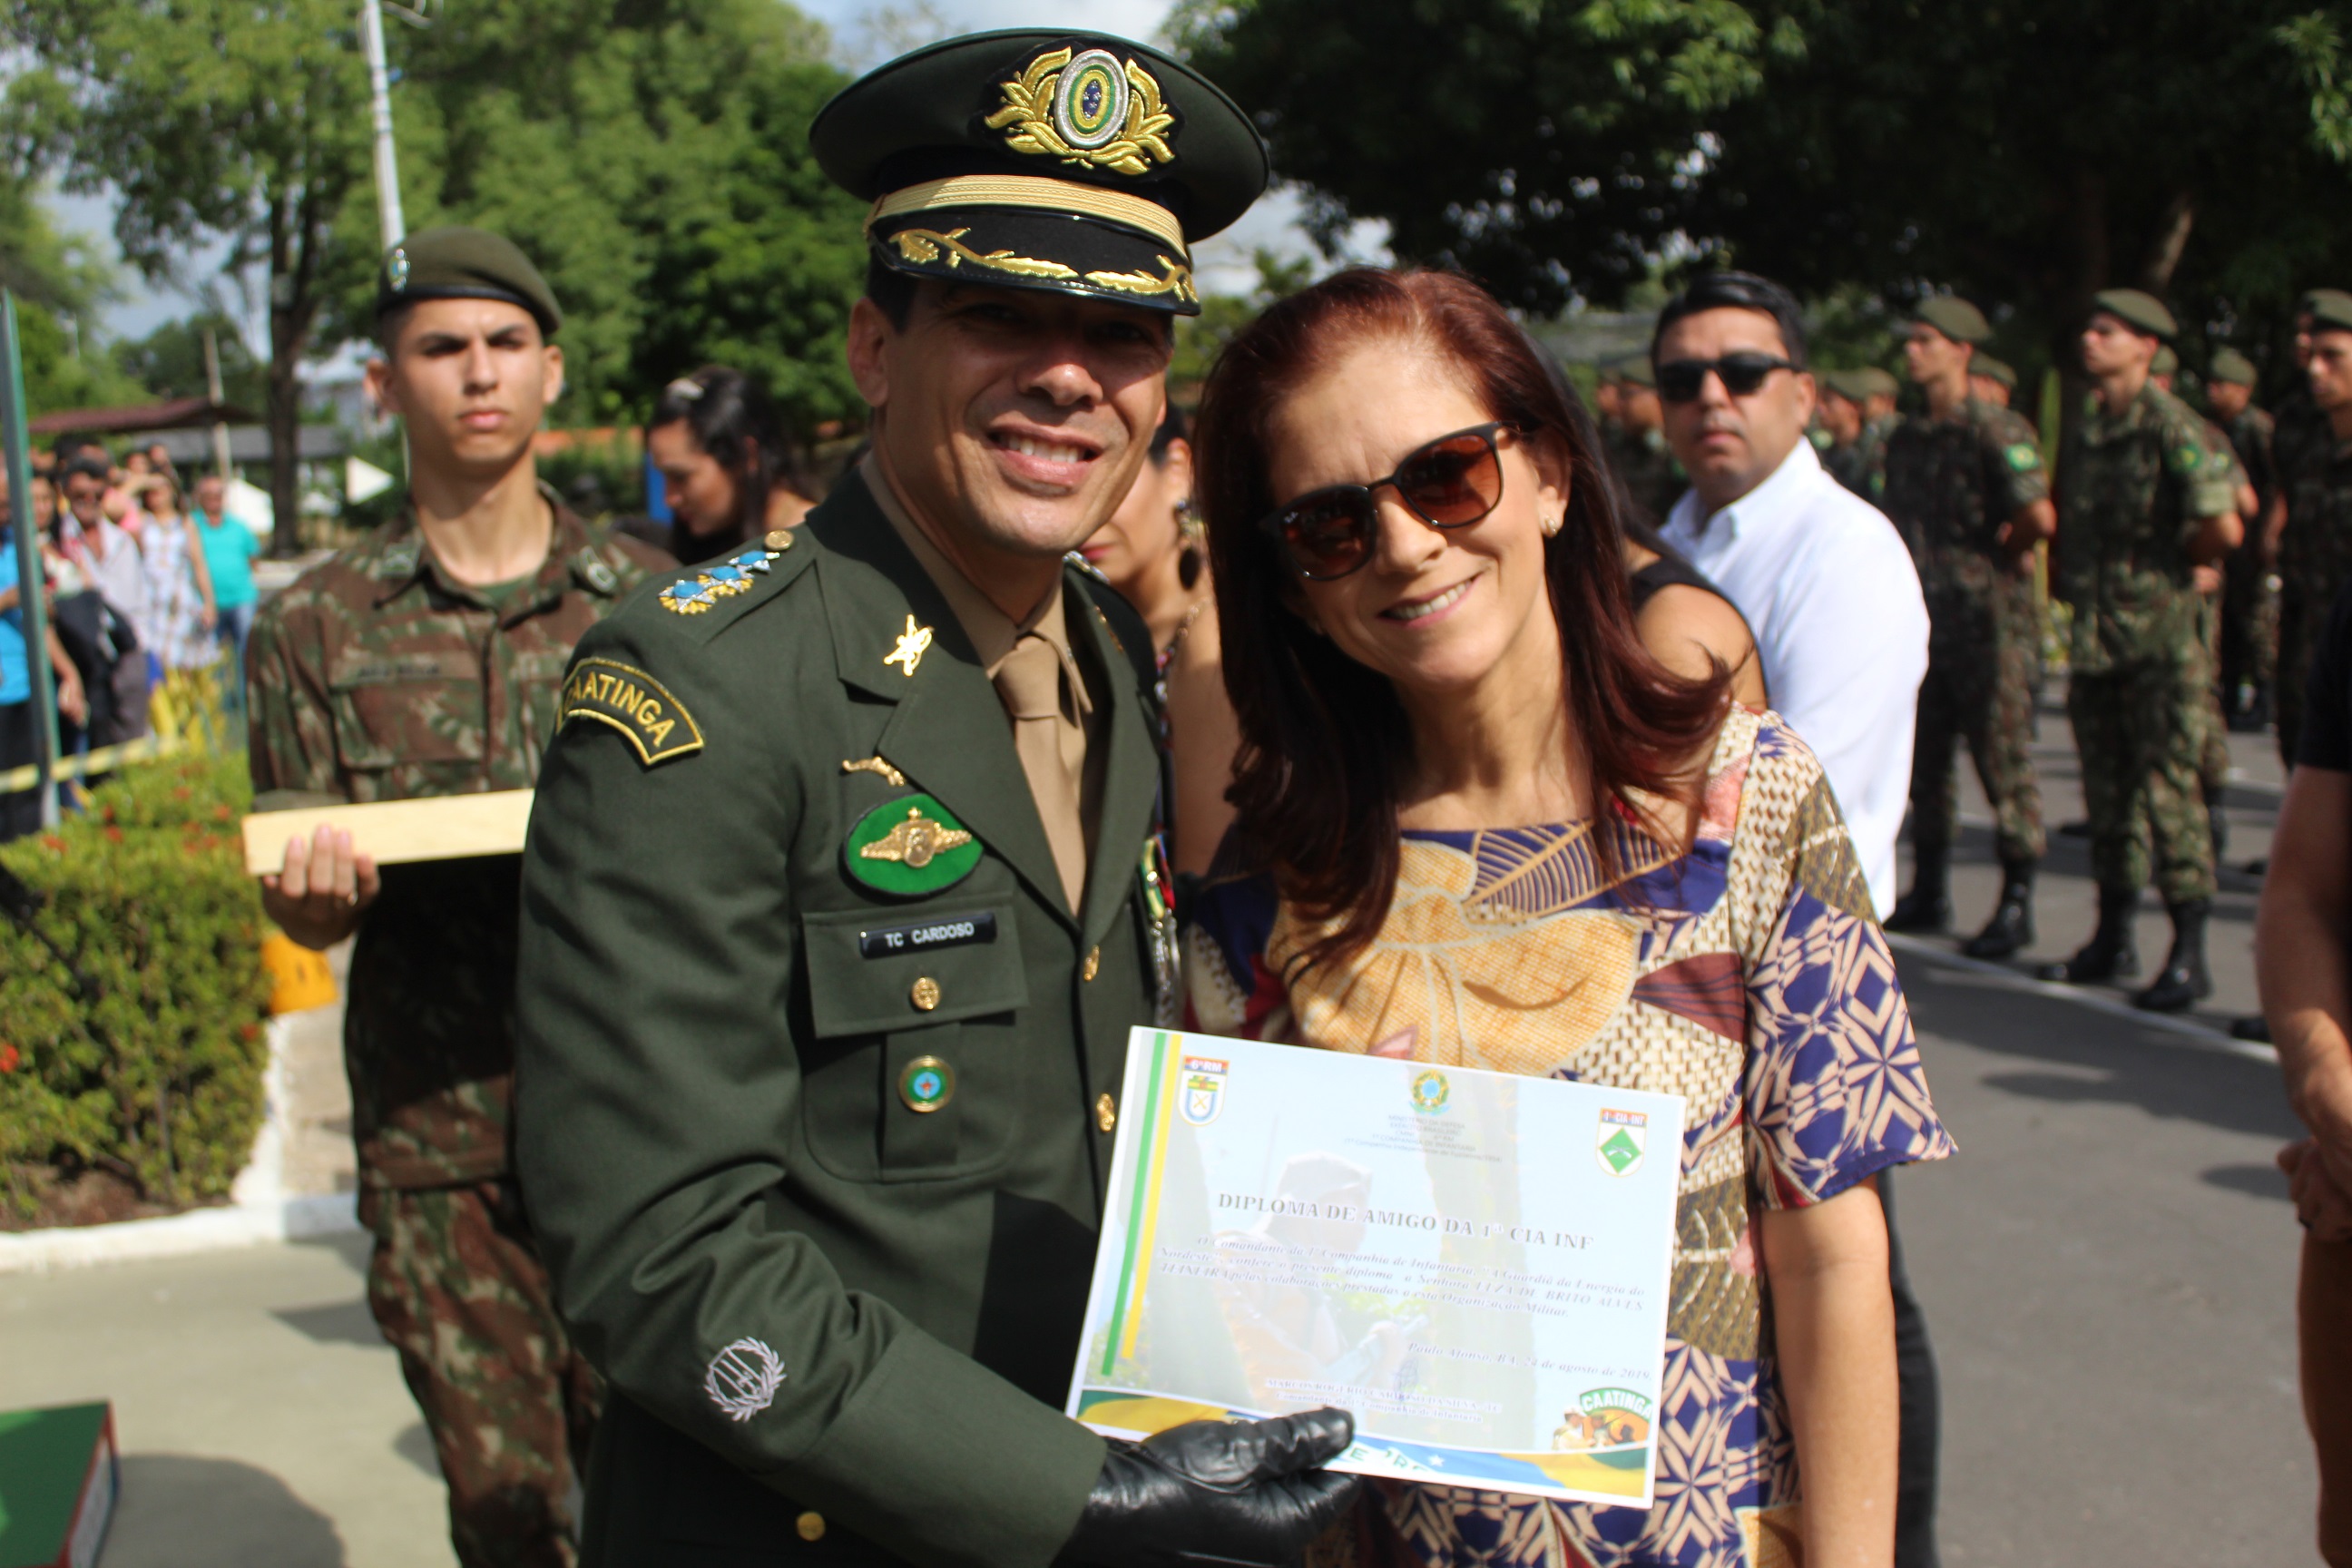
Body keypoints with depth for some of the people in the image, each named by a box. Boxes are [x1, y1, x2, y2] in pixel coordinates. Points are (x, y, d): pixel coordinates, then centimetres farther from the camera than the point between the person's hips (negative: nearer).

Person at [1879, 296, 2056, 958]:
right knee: (1923, 760, 12)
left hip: (1989, 618, -7)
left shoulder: (1996, 430, -11)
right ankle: (1929, 893, 23)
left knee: (2005, 762, -2)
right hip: (1924, 616, 7)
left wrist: (2003, 550, -4)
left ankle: (2017, 904, 6)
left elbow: (2040, 517, -21)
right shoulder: (1905, 438, 13)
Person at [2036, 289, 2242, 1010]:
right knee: (2107, 787, 13)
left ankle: (2189, 955, 0)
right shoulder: (2085, 427, 12)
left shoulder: (2171, 425, -12)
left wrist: (2177, 558, -1)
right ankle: (2113, 939, 23)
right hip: (2093, 632, 8)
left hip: (2158, 634, -7)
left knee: (2167, 785, -6)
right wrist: (2072, 580, 10)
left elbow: (2223, 527, -18)